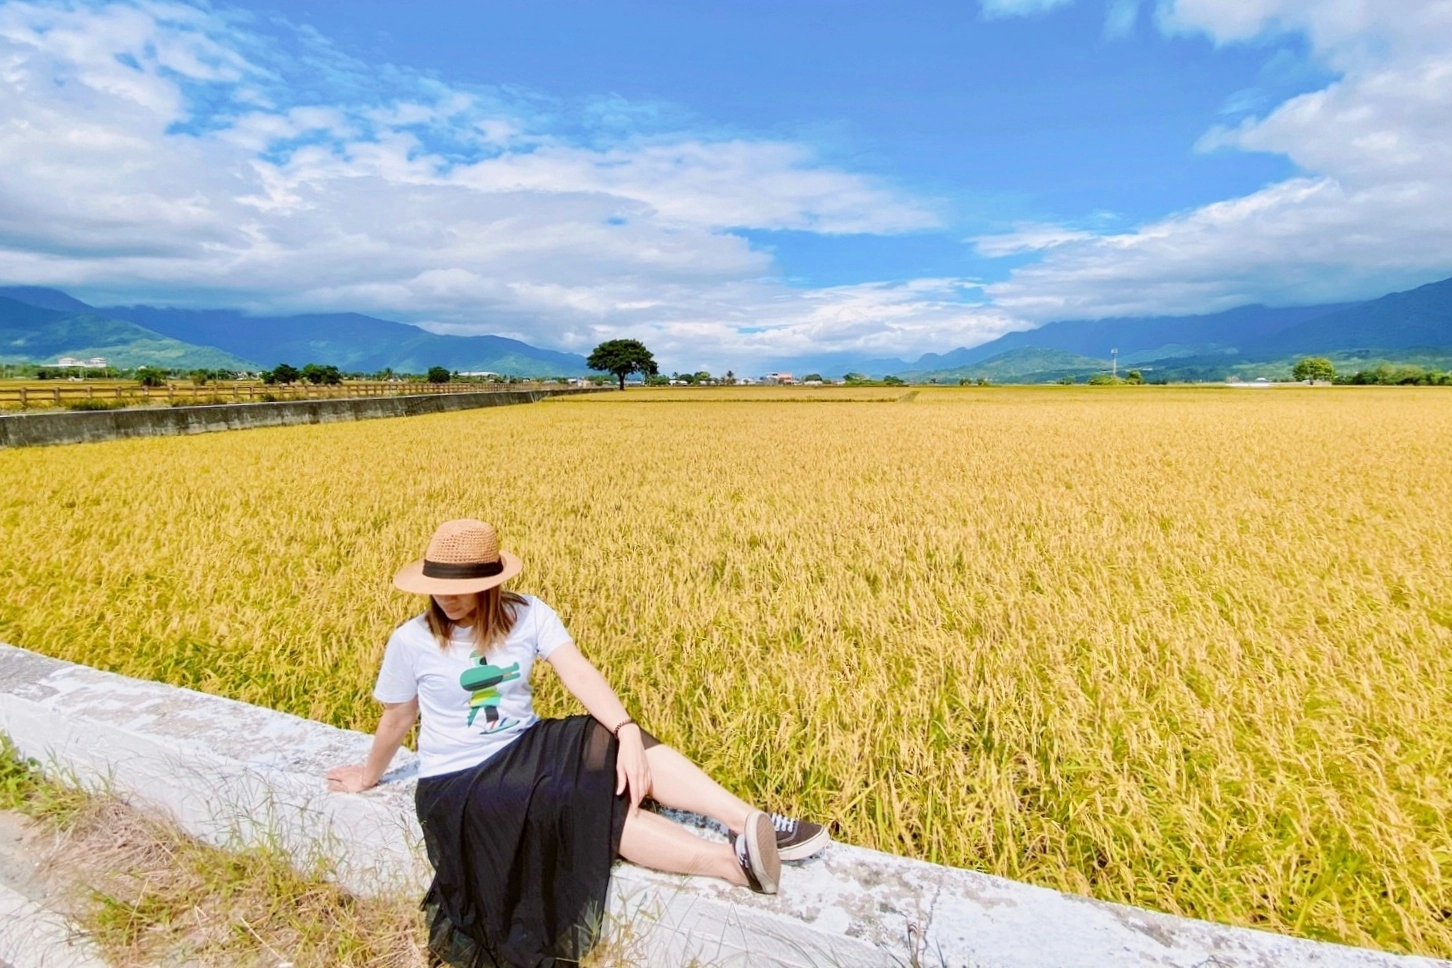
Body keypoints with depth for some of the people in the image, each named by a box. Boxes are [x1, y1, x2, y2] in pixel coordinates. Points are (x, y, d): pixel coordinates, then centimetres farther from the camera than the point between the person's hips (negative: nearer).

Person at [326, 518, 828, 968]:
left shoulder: (527, 615, -10)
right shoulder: (410, 642, -12)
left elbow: (580, 674, -22)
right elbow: (398, 716, 6)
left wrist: (627, 731, -36)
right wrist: (369, 775, 21)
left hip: (526, 747, 3)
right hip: (458, 782, -3)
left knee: (622, 755, -26)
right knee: (586, 801, -29)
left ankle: (753, 822, -34)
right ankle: (733, 859, -37)